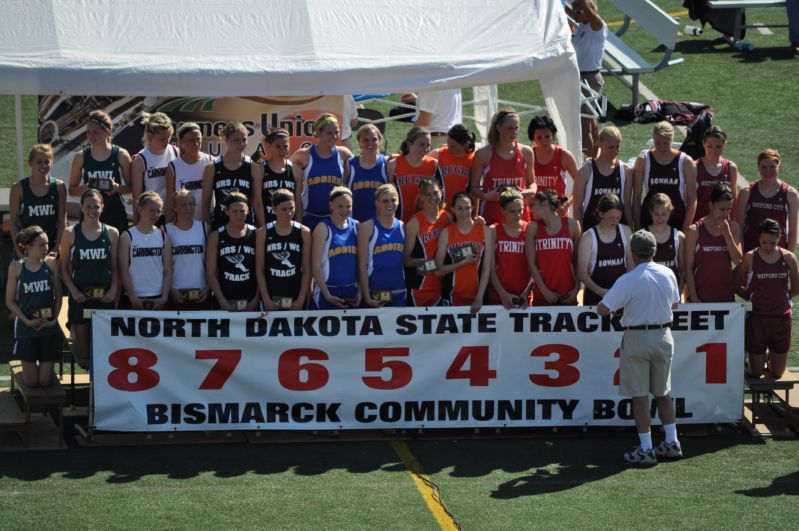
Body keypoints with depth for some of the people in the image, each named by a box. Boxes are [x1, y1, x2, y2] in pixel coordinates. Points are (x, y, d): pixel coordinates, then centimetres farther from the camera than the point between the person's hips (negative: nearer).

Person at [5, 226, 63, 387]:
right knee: (31, 381, 2)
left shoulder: (51, 264, -3)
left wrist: (54, 320, -9)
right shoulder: (16, 267, -7)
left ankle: (43, 365, 36)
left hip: (49, 327, 1)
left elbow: (58, 296, 2)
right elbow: (10, 301, -3)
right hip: (26, 328, -1)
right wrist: (27, 321, -12)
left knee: (45, 381, 2)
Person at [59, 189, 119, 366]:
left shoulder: (111, 233, 4)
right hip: (80, 296, -1)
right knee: (83, 354, 3)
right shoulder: (71, 233, 0)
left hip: (104, 296, 1)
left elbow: (115, 267, 7)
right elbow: (64, 267, 1)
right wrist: (73, 290, -11)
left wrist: (113, 290, -8)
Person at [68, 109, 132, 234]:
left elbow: (131, 187, 5)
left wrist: (117, 187, -15)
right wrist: (85, 188, -13)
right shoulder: (81, 157, 3)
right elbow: (72, 190, 8)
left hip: (116, 218, -1)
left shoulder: (121, 155, -1)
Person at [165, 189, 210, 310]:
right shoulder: (167, 231, 0)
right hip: (177, 294, -2)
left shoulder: (204, 228, 6)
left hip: (201, 293, 2)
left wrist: (208, 287, 0)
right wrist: (170, 289, -7)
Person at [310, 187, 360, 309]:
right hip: (328, 291, -4)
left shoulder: (356, 227, 7)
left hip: (352, 291, 4)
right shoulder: (323, 228, -5)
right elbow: (315, 265, -9)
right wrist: (327, 295, -14)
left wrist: (360, 291, 1)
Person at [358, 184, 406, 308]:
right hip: (375, 293, -4)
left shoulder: (402, 227, 9)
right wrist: (367, 297, -12)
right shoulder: (368, 227, -4)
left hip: (399, 293, 4)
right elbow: (362, 265, -7)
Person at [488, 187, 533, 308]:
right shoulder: (494, 231, 0)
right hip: (497, 297, 0)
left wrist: (526, 293, -11)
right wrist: (503, 294, -12)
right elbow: (490, 268, -3)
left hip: (524, 298, 0)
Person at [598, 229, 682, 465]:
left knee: (640, 395, 0)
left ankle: (646, 449, 1)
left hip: (637, 338, -5)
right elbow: (674, 303, 15)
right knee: (663, 392, 17)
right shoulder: (668, 274, 0)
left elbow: (602, 309, -17)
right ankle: (672, 443, 20)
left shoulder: (628, 280, -17)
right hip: (663, 334, 5)